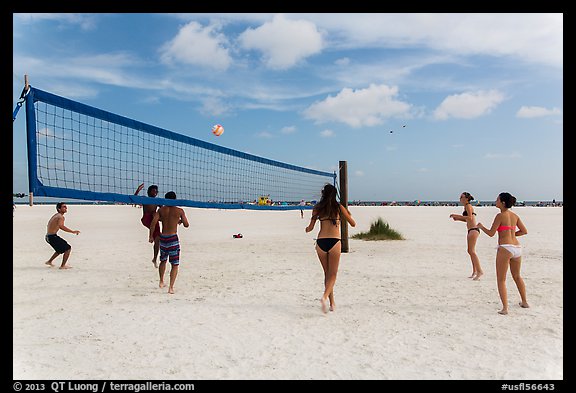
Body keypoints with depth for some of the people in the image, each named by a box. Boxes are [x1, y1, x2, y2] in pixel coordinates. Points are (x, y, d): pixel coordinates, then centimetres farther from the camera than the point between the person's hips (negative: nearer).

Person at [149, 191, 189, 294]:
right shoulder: (179, 211, -4)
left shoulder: (161, 210, 3)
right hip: (173, 238, -3)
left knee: (163, 261, 26)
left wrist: (151, 236, 5)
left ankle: (161, 282, 37)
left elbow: (153, 223, -4)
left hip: (163, 238, 4)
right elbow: (186, 225, 1)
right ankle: (171, 287, -4)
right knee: (175, 264, 3)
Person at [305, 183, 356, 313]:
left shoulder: (317, 208, 6)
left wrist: (307, 229, 30)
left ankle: (332, 303, 20)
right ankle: (325, 296, -21)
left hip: (321, 242, 2)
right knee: (333, 274, 3)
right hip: (334, 242, -2)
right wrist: (349, 215, 31)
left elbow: (310, 227, 6)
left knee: (327, 273, 17)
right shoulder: (339, 207, 3)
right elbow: (353, 224, 10)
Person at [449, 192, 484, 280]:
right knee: (471, 251, 13)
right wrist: (458, 218, 12)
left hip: (473, 230, -10)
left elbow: (470, 218, -24)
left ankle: (479, 271, -12)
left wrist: (457, 215, -22)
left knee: (471, 251, -13)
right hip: (471, 230, 10)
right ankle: (474, 271, 19)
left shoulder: (468, 206, -10)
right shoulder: (466, 207, 18)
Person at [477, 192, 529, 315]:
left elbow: (491, 233, -9)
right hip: (517, 248, 7)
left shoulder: (500, 215, -9)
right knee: (517, 276, 26)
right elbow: (524, 231, 15)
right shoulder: (515, 216, 11)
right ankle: (524, 302, 39)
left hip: (505, 248, -7)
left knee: (501, 280, 2)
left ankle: (505, 308, -3)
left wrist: (481, 226, 7)